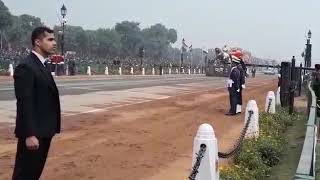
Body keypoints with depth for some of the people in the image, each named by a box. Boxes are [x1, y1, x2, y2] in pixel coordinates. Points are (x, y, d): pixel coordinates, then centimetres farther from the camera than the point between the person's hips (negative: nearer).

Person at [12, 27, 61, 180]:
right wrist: (30, 134, -24)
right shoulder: (26, 67, -16)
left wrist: (50, 128, 17)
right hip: (33, 133, -9)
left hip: (43, 131, 10)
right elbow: (25, 103, -21)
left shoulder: (42, 66, 14)